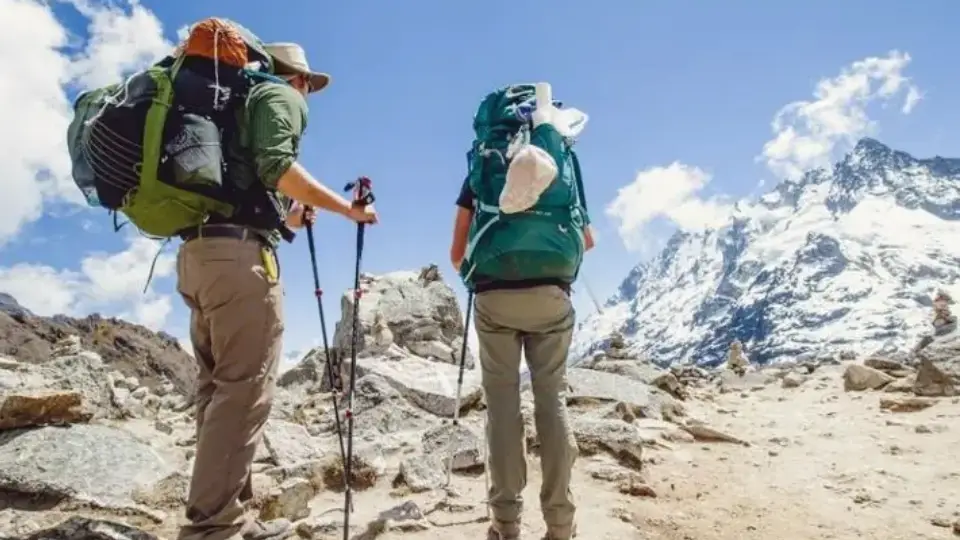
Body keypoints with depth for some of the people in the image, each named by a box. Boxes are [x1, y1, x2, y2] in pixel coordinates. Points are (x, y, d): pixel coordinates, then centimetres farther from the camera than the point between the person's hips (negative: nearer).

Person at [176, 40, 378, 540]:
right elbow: (276, 168, -14)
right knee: (245, 388, -10)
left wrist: (287, 215, 34)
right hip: (238, 250, -9)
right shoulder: (280, 96, 6)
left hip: (198, 249, 9)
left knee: (220, 386, 7)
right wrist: (349, 208, -8)